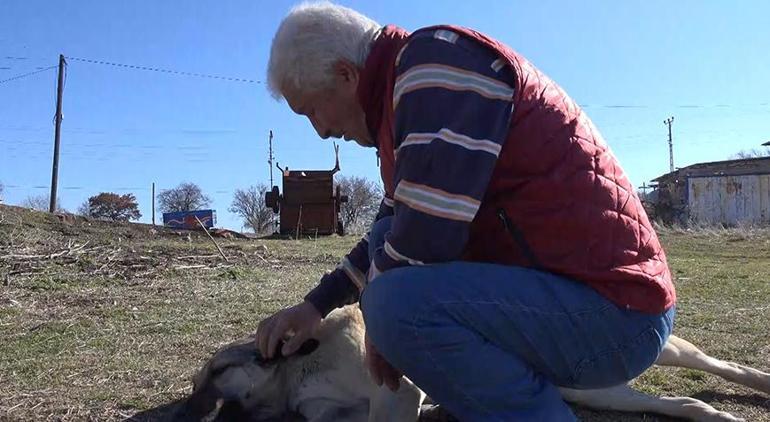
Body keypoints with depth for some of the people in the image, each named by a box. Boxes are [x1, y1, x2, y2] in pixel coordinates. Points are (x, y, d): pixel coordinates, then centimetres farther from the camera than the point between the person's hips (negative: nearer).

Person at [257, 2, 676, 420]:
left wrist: (380, 322, -5)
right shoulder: (410, 86, 15)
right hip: (553, 285, 10)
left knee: (397, 304, -28)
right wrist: (316, 304, 22)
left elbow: (426, 236, -24)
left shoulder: (436, 61, -15)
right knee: (387, 243, 16)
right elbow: (394, 231, 24)